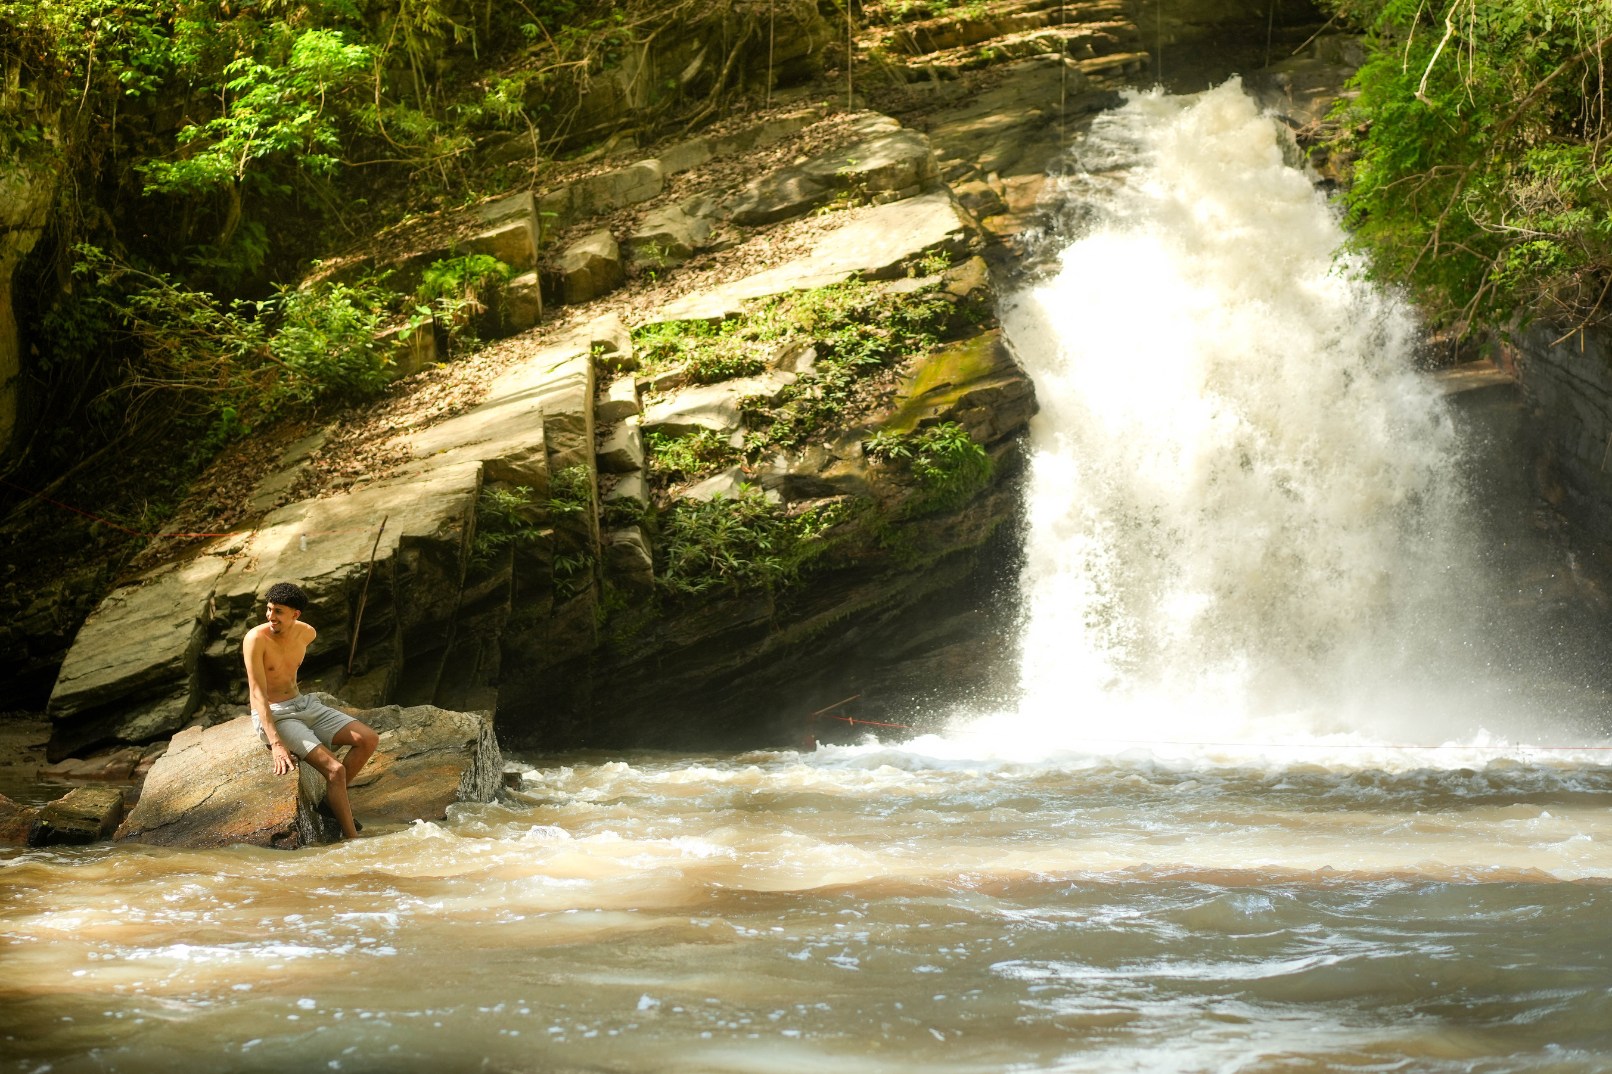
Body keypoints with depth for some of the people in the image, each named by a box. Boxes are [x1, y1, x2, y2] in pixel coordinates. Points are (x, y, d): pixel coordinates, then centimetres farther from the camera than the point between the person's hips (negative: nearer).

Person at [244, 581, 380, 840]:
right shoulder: (256, 639, -21)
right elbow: (257, 694, -25)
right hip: (273, 716, -7)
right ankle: (352, 839, -15)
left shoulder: (307, 633, -1)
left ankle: (335, 800, 7)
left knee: (369, 739, -5)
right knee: (335, 769, -23)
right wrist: (276, 743, -33)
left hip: (303, 704, 7)